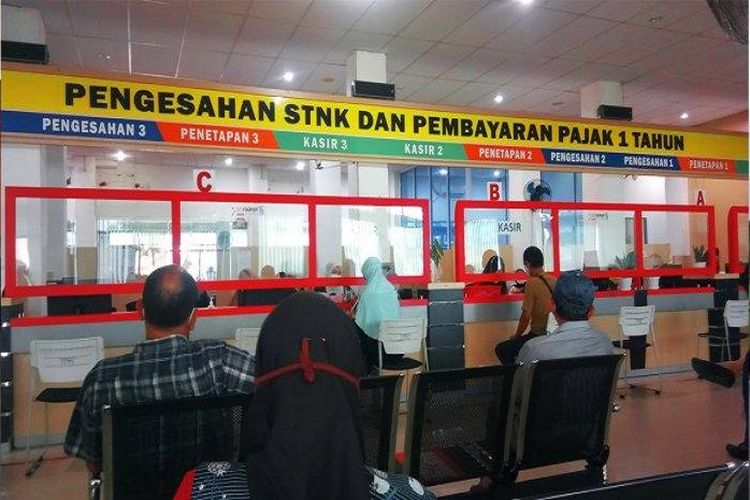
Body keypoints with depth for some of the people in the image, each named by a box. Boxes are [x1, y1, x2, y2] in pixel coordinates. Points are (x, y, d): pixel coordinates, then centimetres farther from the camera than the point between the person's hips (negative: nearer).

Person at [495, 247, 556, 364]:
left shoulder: (531, 283, -17)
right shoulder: (553, 281, 1)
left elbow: (526, 316, -15)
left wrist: (516, 336, 0)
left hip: (538, 335, -7)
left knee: (501, 349, 4)